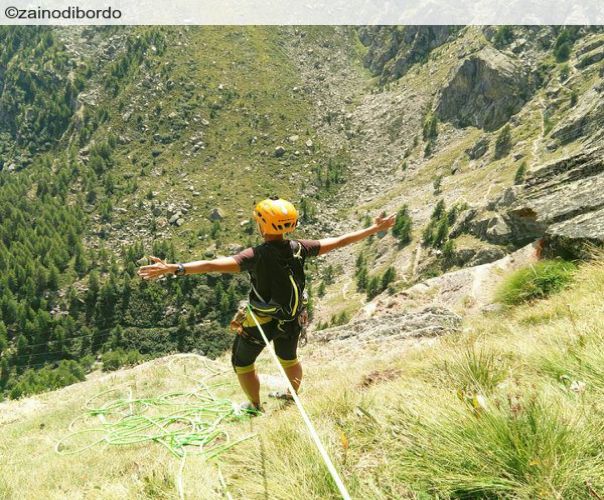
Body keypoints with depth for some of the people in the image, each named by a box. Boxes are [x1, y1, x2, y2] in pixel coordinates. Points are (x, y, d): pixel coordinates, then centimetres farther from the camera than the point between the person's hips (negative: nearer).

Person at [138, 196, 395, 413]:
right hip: (293, 321, 5)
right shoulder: (299, 249, -17)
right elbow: (340, 241, -9)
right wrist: (375, 228, 1)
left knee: (242, 362, 23)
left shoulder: (257, 256, -31)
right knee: (289, 358, 31)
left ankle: (255, 407, 39)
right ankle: (293, 395, 55)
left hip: (261, 323, -5)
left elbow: (214, 265, -44)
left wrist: (174, 268, -51)